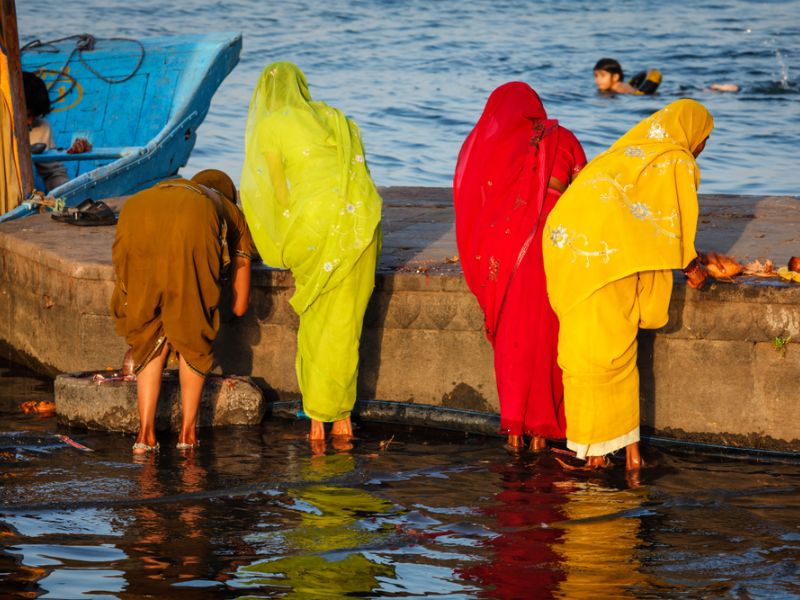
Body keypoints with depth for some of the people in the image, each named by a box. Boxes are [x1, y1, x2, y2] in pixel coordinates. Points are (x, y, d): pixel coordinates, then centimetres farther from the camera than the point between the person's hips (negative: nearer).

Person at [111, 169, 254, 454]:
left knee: (149, 337, 19)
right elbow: (240, 306, 41)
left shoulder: (163, 189, 48)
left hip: (136, 226, 2)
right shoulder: (232, 215, 41)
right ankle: (188, 431, 23)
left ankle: (146, 432, 9)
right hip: (191, 233, -2)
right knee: (194, 337, 20)